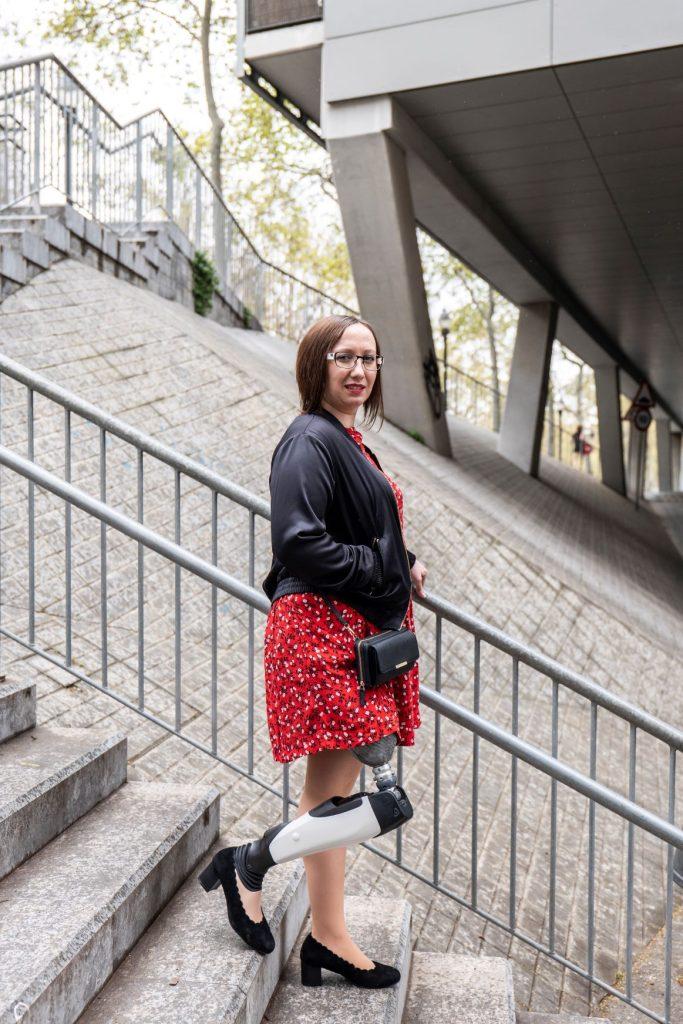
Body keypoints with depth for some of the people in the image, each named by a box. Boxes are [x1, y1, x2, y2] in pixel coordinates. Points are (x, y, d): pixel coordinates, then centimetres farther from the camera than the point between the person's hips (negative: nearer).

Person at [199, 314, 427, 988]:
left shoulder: (346, 443, 19)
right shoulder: (311, 440, -12)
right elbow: (298, 542, -22)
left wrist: (402, 565, 8)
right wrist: (388, 569, -13)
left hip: (356, 631, 10)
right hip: (326, 630, -10)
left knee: (333, 791, 15)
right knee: (388, 801, -10)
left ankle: (327, 939, 27)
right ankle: (249, 865, 8)